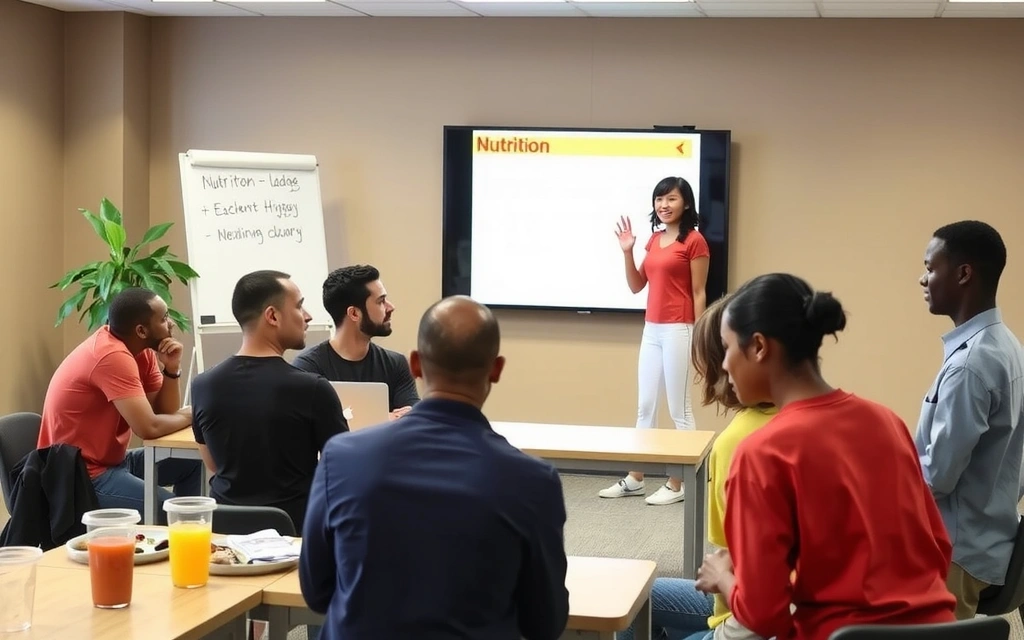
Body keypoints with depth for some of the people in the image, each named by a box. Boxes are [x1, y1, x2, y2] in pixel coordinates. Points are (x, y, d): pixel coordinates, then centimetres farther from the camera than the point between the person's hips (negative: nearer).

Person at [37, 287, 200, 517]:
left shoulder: (140, 349, 3)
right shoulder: (113, 356, -24)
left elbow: (165, 413, 6)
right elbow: (149, 428, -28)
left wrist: (171, 369, -10)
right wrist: (190, 415, -10)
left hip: (112, 460, 10)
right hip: (84, 476, -10)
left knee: (193, 462, 11)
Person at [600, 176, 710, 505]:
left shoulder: (694, 241, -7)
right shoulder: (654, 240, 14)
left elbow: (698, 293, -9)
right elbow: (636, 286, 16)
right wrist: (627, 252, 2)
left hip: (678, 331, -8)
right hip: (651, 330, 8)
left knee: (679, 409, -1)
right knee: (645, 405, 12)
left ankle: (677, 484, 5)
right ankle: (635, 479, 19)